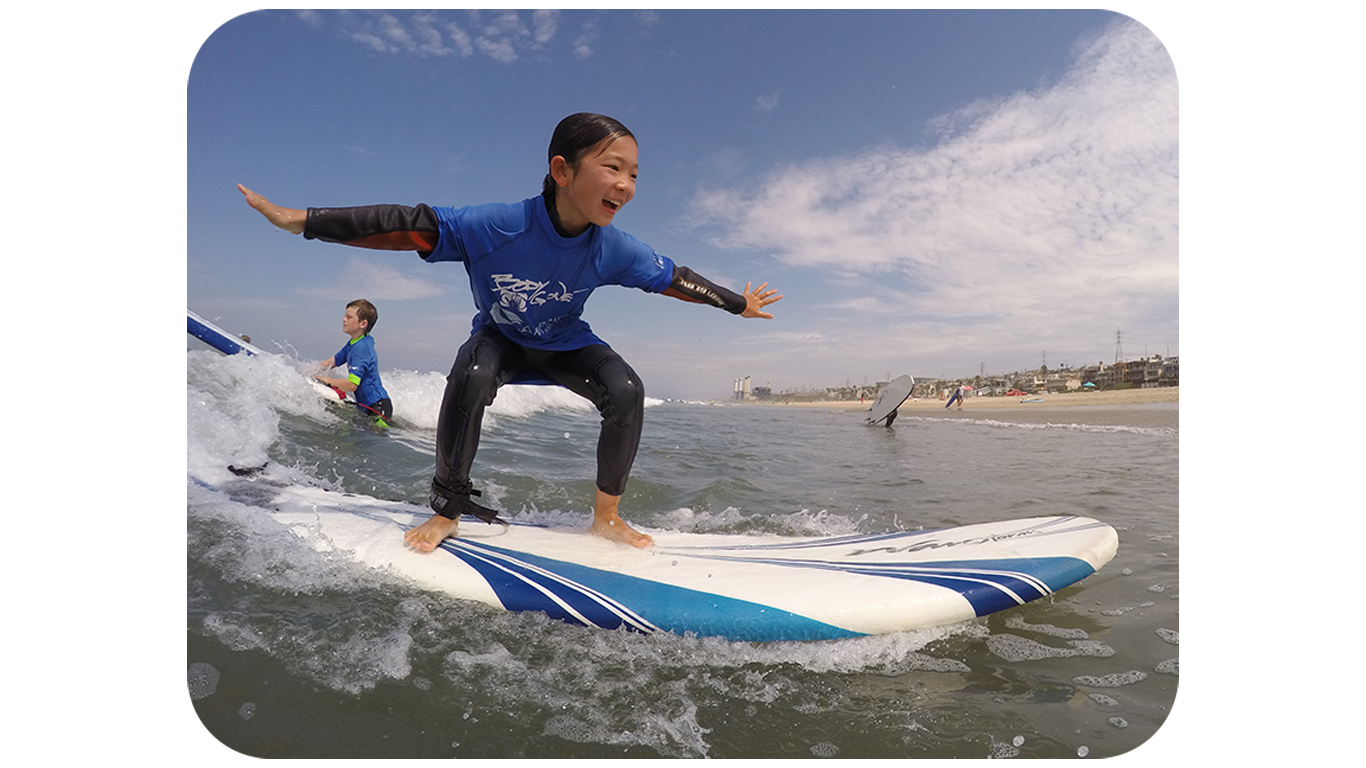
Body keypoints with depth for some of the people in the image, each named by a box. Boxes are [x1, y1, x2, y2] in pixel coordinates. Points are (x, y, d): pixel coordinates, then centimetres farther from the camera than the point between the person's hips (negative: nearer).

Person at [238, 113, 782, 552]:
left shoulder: (616, 250, -24)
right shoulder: (495, 225, -33)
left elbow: (674, 279, -10)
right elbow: (407, 226, -28)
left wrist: (739, 305, 1)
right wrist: (300, 220, -26)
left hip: (564, 343, 2)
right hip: (499, 336, -2)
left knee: (626, 391, -22)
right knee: (470, 378, -35)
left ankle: (606, 518, -4)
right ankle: (447, 510, -12)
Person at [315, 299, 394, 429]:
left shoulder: (361, 348, -19)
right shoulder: (353, 344, 11)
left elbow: (351, 385, -23)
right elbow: (333, 361, 26)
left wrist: (325, 379, -10)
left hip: (378, 407, -10)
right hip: (367, 406, 10)